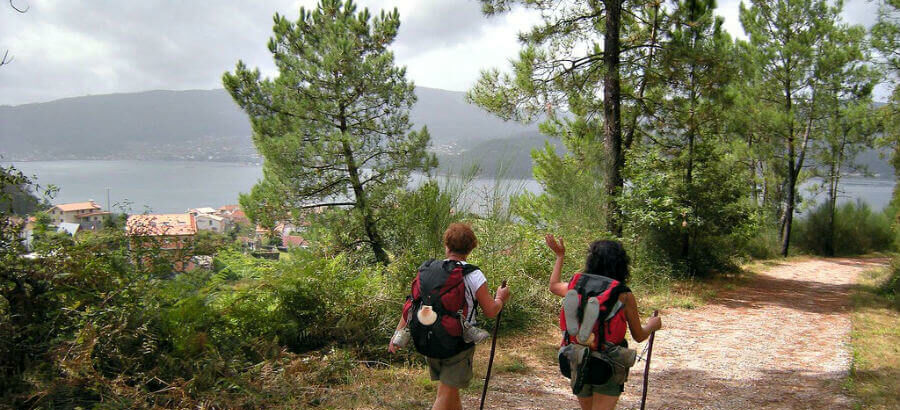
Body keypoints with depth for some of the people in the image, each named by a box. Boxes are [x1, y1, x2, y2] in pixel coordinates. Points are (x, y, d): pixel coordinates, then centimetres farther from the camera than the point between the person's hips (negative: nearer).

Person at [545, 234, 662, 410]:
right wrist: (652, 325, 21)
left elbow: (554, 286, 20)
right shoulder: (624, 296, -12)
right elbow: (639, 336, -1)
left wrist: (560, 256, 30)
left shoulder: (576, 287, -5)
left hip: (579, 364, 3)